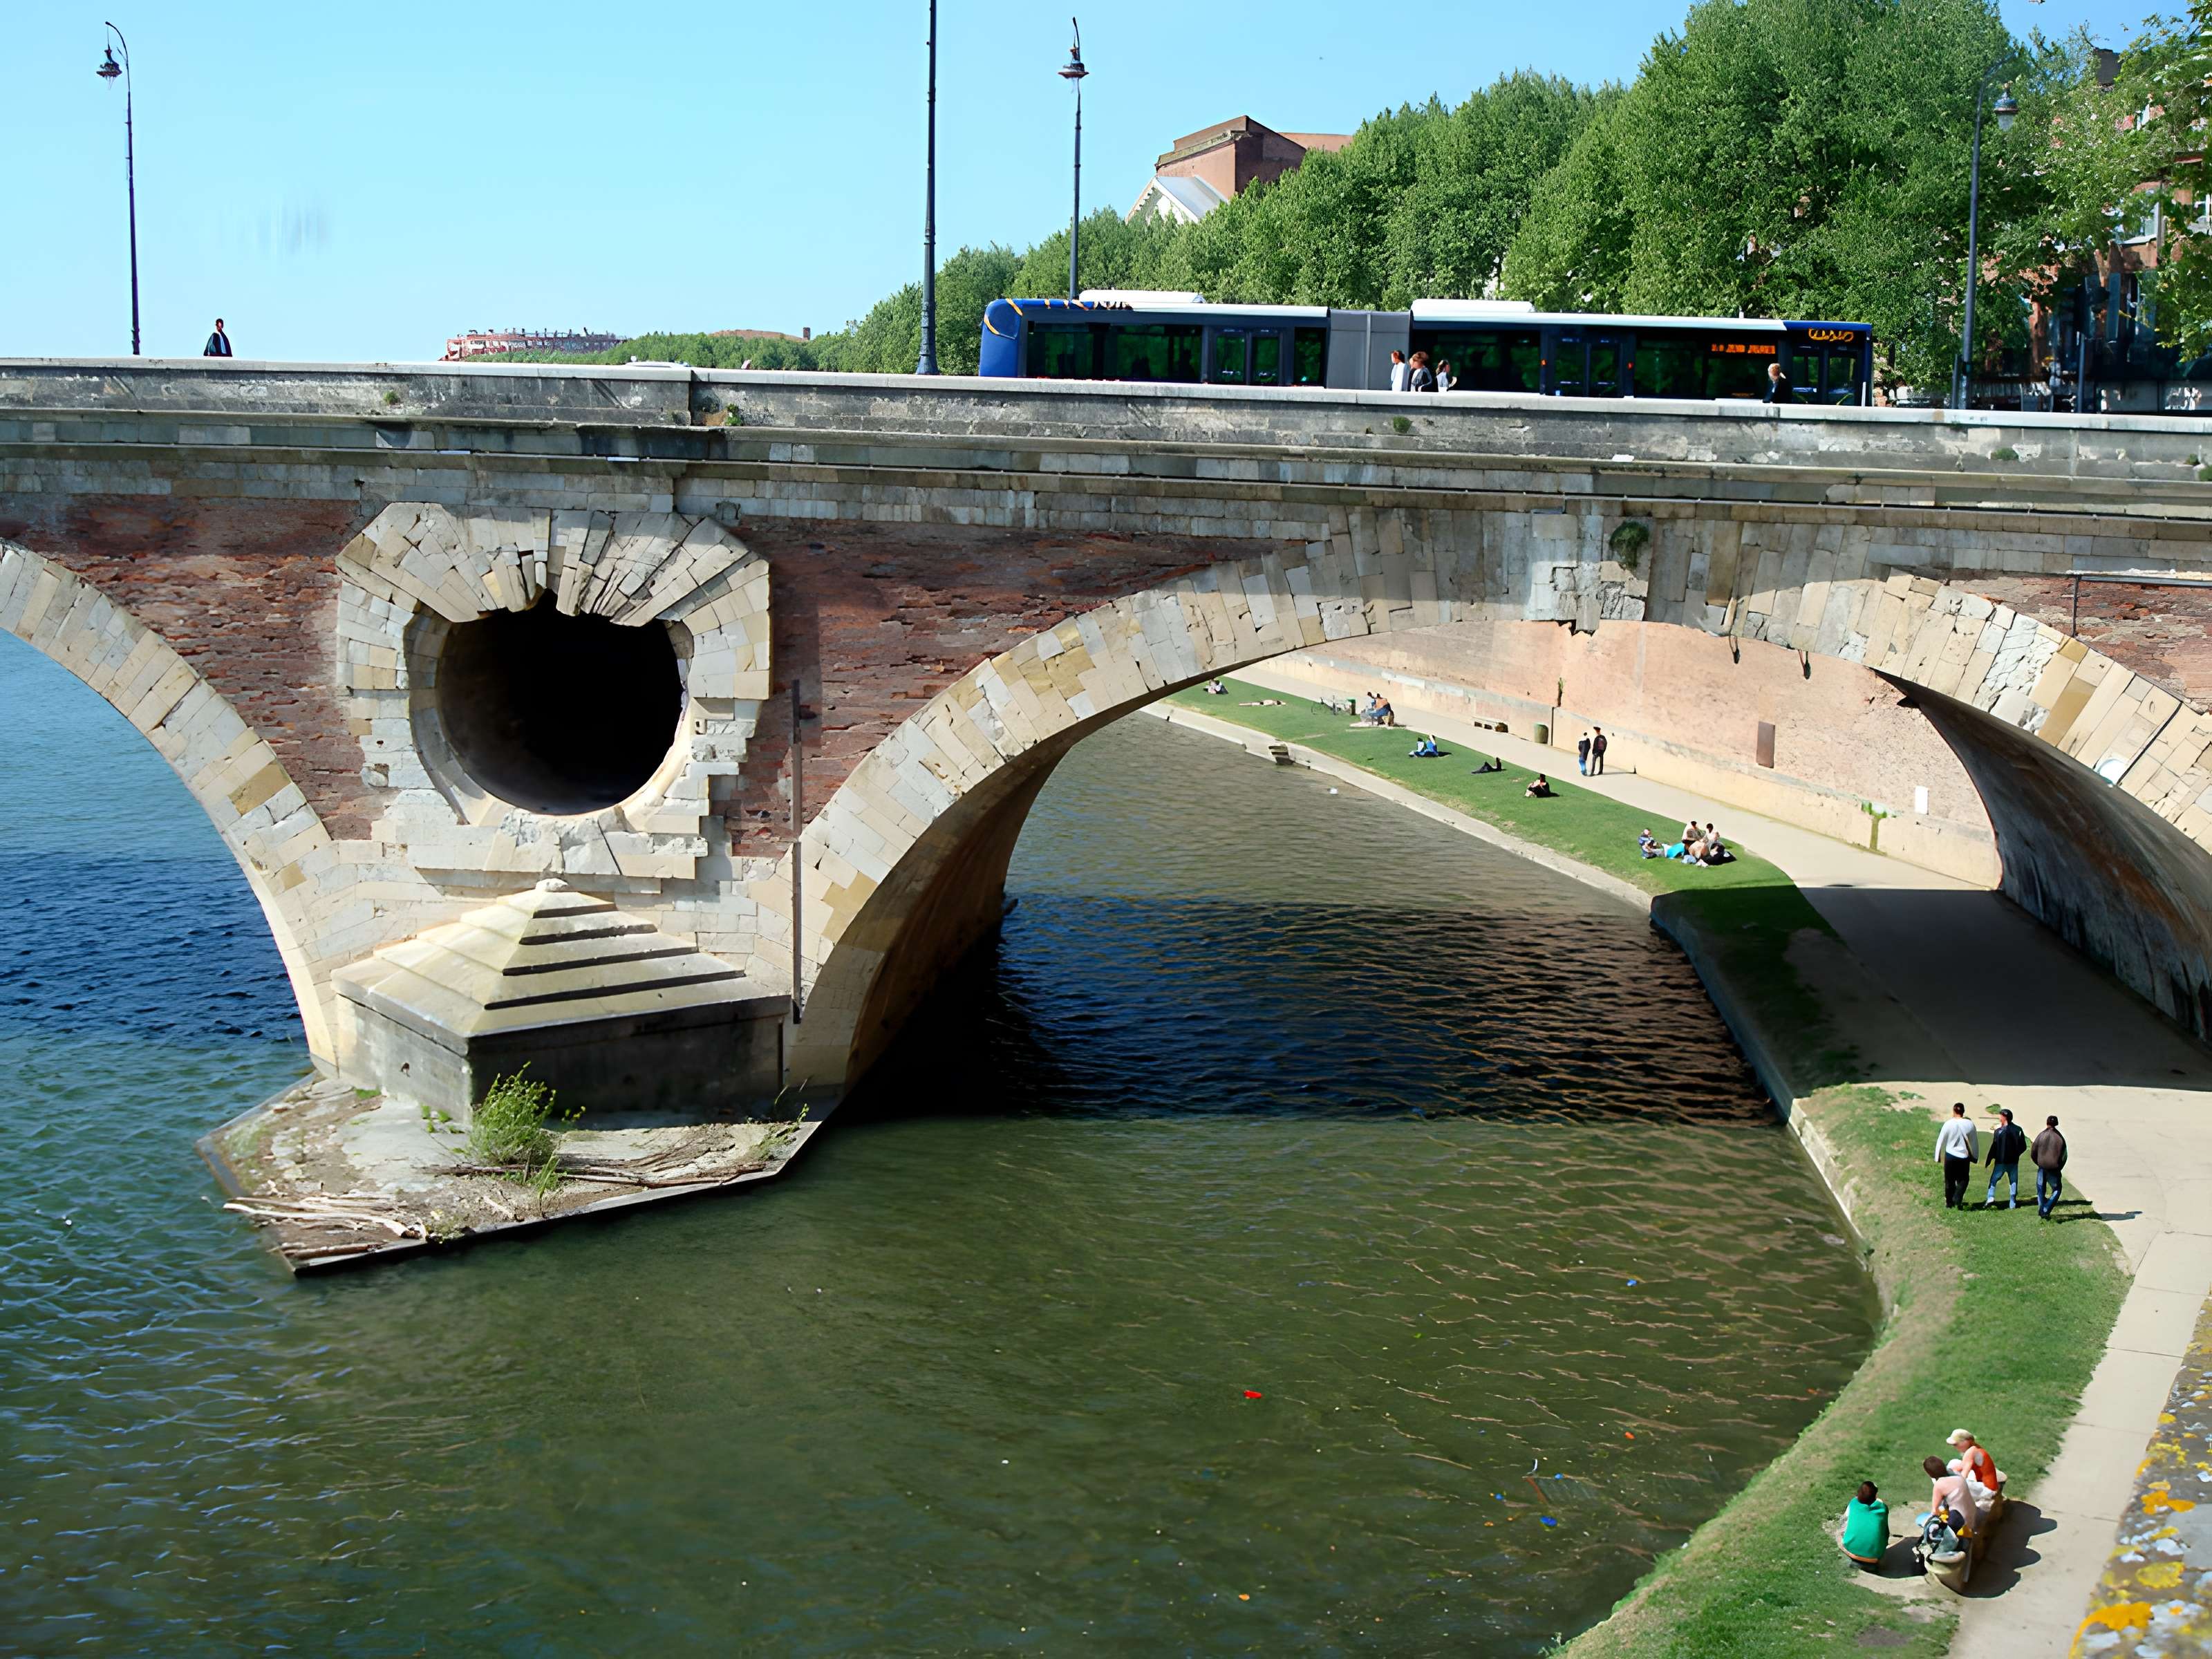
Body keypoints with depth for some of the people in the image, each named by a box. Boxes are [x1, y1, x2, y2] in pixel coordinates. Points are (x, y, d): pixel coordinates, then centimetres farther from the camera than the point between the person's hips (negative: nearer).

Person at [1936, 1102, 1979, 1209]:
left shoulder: (1948, 1124, -11)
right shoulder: (1969, 1125, -7)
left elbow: (1941, 1140, -4)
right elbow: (1974, 1142, 3)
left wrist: (1938, 1156, 7)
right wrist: (1974, 1157, 16)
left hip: (1950, 1156, -1)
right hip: (1964, 1156, 1)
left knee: (1949, 1180, 13)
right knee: (1963, 1180, 14)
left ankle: (1949, 1203, 22)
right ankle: (1958, 1200, -6)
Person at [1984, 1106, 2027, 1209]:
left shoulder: (1999, 1131, -13)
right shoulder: (2018, 1130, 0)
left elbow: (1994, 1148, -12)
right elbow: (2023, 1147, 6)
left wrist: (1989, 1161, -4)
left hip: (2000, 1162, -3)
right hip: (2013, 1162, 3)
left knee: (1993, 1180, 6)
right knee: (2014, 1182, 10)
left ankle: (1990, 1198, -9)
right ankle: (2013, 1203, 9)